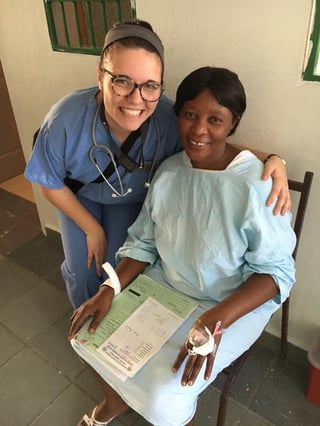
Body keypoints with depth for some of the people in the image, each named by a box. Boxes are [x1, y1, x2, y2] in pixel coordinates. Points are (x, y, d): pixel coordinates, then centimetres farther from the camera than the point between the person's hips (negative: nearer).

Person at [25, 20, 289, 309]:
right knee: (82, 271, 5)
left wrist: (272, 160, -39)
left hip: (131, 199, 0)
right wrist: (91, 228, -11)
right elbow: (51, 184, -18)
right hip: (78, 195, 0)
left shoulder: (171, 121, -37)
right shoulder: (65, 120, -37)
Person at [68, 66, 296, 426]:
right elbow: (143, 241, 0)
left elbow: (276, 271, -19)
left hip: (234, 304, -5)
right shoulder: (168, 170, -6)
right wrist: (110, 288, -14)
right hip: (164, 284, 6)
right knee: (92, 334, 2)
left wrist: (215, 320, -32)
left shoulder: (257, 185, -25)